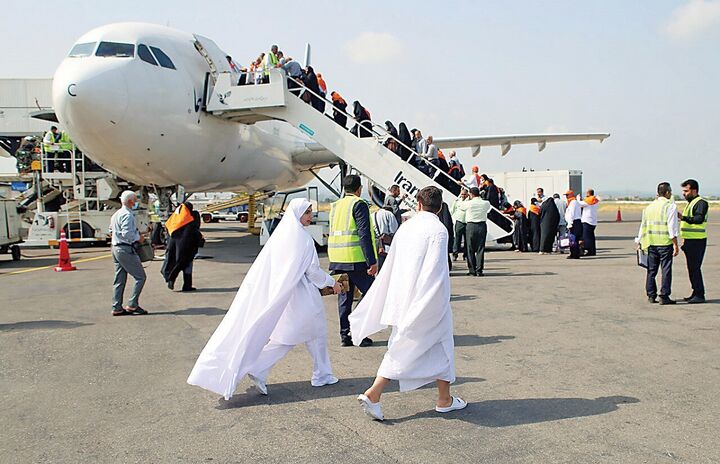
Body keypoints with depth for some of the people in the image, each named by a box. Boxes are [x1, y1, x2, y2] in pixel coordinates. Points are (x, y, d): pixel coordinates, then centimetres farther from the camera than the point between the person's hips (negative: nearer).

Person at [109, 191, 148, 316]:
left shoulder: (116, 214, 16)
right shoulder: (127, 215, -15)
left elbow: (111, 230, 23)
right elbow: (127, 234, -24)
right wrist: (138, 238, -8)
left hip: (116, 248, 10)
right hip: (126, 249, -10)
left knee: (119, 280, 11)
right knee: (140, 277, -3)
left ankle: (117, 308, 12)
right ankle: (132, 305, -5)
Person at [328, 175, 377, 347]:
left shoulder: (335, 206, 15)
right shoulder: (359, 205, -7)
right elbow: (364, 234, -15)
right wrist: (372, 261, -16)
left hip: (336, 259, 7)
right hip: (356, 259, -7)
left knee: (344, 297, 11)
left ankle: (345, 335, 12)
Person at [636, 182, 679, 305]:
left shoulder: (649, 207, 12)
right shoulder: (670, 206, -6)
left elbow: (643, 226, 16)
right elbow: (672, 227, -12)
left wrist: (640, 241, 23)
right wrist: (675, 245, -10)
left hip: (651, 243, 5)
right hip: (665, 243, -5)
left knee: (651, 269, 12)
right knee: (666, 270, 0)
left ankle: (651, 295, 15)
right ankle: (664, 296, 0)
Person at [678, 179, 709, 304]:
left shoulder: (701, 203, -12)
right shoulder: (690, 203, 19)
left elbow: (699, 219, -28)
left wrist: (683, 217, -37)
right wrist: (684, 239, 26)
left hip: (697, 241, -10)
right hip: (689, 241, 10)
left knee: (695, 268, -10)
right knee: (691, 268, 13)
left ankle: (700, 295, -6)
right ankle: (696, 293, 21)